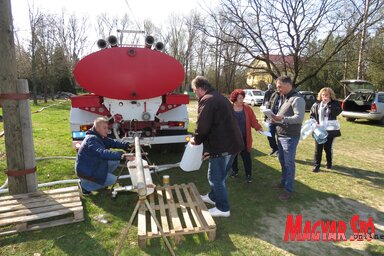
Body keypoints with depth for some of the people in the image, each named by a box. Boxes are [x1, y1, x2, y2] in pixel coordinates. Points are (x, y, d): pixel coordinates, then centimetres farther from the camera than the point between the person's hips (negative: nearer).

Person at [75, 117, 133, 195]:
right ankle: (85, 185, 1)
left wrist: (127, 145, -20)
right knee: (112, 180, -11)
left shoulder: (100, 137, 4)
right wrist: (122, 155, -56)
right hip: (85, 171, -9)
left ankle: (98, 179, 13)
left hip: (93, 166, 9)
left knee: (115, 161, 1)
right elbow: (103, 153, -44)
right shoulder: (91, 139, -28)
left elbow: (112, 142, -3)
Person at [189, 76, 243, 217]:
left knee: (216, 177, 5)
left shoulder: (206, 101, -14)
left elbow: (203, 126, -22)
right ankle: (213, 196, 42)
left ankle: (223, 208, 17)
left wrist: (196, 140, -2)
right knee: (220, 175, 24)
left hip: (221, 146, -10)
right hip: (232, 143, 10)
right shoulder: (220, 98, 18)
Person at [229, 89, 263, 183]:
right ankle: (235, 171, 36)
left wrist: (259, 128, -18)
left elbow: (253, 120, -2)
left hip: (244, 138, 0)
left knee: (246, 156, 4)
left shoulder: (247, 108, -2)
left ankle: (248, 174, 19)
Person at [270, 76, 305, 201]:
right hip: (280, 135, 9)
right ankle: (284, 182, 34)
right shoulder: (284, 98, 14)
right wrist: (276, 119, 1)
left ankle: (288, 190, 9)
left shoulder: (297, 99, -15)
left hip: (290, 137, -9)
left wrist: (282, 118, -33)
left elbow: (299, 118, -25)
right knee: (282, 161, 18)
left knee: (289, 163, -1)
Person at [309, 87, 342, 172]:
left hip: (330, 130, -1)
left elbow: (337, 112, -19)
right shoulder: (316, 104, 5)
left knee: (328, 148, 10)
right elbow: (311, 115, 10)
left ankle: (329, 163, 30)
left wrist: (328, 103, -20)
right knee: (318, 148, 0)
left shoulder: (334, 103, 0)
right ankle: (316, 165, 8)